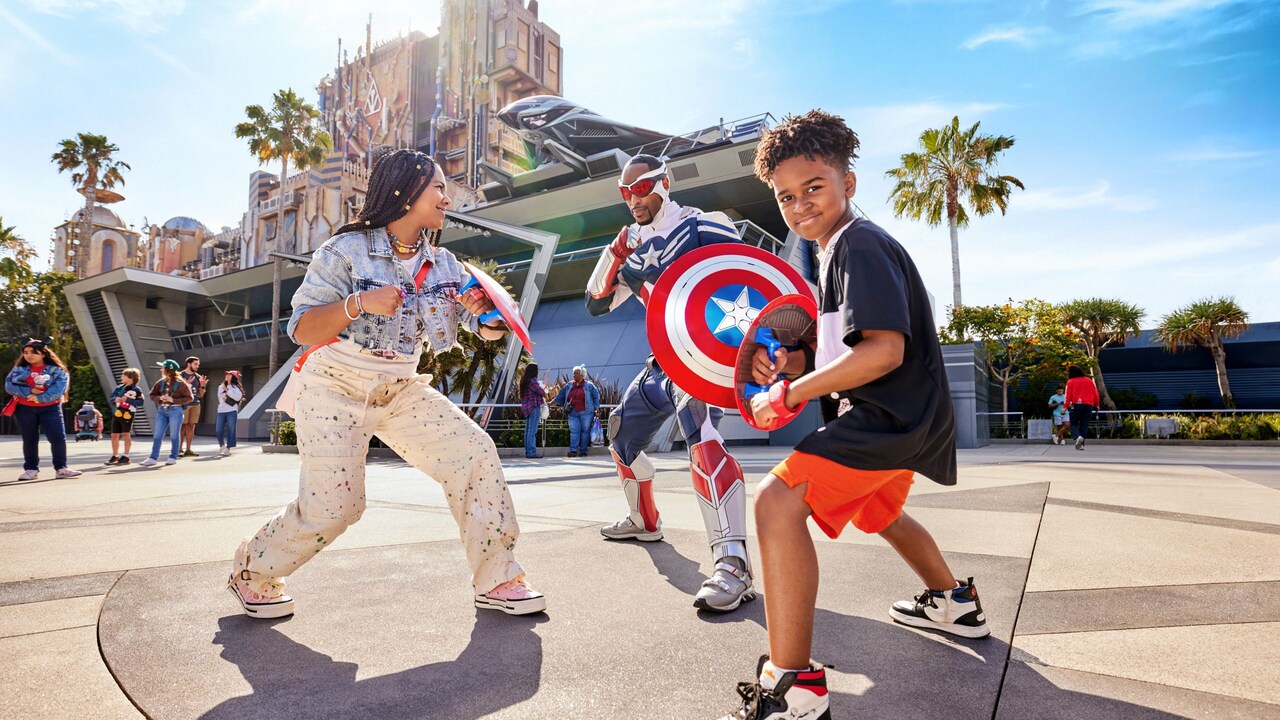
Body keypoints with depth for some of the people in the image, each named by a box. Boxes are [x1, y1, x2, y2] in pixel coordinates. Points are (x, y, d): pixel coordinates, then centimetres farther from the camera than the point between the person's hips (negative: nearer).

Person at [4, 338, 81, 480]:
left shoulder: (56, 370, -3)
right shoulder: (19, 369, 6)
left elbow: (59, 388, -14)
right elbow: (9, 386, -4)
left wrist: (39, 398, -19)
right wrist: (29, 392, -18)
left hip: (50, 408, -2)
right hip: (24, 408, 2)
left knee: (58, 438, -9)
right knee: (29, 440, 9)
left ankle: (61, 468, -1)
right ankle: (31, 469, 17)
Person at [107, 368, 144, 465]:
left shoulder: (137, 390, -5)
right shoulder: (119, 388, 12)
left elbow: (140, 402, -14)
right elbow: (110, 399, 10)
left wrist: (127, 400, -20)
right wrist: (115, 399, -11)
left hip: (128, 415, -6)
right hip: (117, 413, 6)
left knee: (126, 434, 0)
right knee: (114, 435, 8)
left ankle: (125, 457, 8)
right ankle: (115, 456, 19)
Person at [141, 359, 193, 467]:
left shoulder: (181, 383, -6)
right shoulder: (160, 382, 7)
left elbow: (188, 397, -7)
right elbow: (152, 395, 11)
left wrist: (173, 400, -16)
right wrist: (160, 398, -10)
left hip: (175, 410, -5)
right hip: (162, 410, 5)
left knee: (174, 435, 3)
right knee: (157, 435, 3)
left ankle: (173, 457, 14)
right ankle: (153, 458, 6)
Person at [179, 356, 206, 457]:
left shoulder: (198, 377, 14)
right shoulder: (180, 375, 0)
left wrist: (203, 386, -3)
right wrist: (186, 384, -20)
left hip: (195, 404, 5)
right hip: (184, 404, -5)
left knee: (191, 426, 3)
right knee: (183, 426, -6)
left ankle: (188, 449, 5)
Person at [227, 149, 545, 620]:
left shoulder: (443, 264, 3)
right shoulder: (346, 251, -10)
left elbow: (491, 331, 0)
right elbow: (300, 329, -14)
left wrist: (483, 309, -23)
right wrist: (359, 303, -29)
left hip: (401, 391, 5)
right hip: (336, 390, -4)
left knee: (476, 456, -11)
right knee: (332, 507, -10)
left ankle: (496, 581, -1)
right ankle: (252, 574, 22)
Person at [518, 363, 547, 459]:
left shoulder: (524, 381, 13)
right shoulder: (532, 381, -15)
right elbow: (541, 392, -14)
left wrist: (542, 388, 21)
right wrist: (545, 394, 7)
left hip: (527, 408, 9)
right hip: (534, 407, -9)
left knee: (528, 430, 11)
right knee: (532, 430, -8)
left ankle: (527, 451, 15)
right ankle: (531, 452, -8)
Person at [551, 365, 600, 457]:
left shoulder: (589, 385, 2)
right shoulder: (569, 386, 12)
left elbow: (596, 397, 5)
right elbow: (560, 396, 14)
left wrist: (596, 408, -1)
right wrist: (550, 403, 7)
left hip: (585, 413, -3)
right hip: (573, 413, 3)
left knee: (585, 431, 0)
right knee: (574, 431, -4)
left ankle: (583, 451, 6)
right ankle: (573, 450, -7)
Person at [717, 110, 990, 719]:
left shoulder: (859, 244, -16)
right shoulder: (836, 250, 16)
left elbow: (884, 350, -29)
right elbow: (838, 348, 19)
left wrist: (791, 394, -23)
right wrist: (787, 360, -1)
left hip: (892, 416, -12)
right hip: (898, 418, 12)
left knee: (778, 502, -26)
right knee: (878, 512, 35)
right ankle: (952, 602, 59)